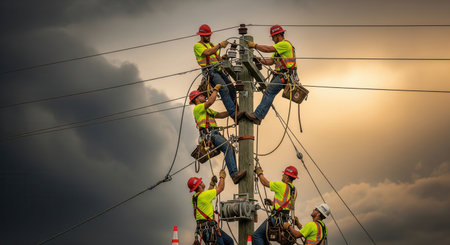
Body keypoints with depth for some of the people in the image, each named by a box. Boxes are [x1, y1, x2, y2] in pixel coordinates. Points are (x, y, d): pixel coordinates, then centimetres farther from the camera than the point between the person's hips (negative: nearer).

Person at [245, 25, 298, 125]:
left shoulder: (285, 44, -8)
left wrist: (254, 45, -8)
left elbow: (268, 49, -17)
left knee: (269, 92, -18)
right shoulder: (279, 46, 25)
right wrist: (259, 60, 9)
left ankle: (257, 115, -24)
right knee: (268, 93, 1)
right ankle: (258, 117, -3)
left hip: (286, 75, -10)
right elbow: (271, 61, 21)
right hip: (279, 74, 10)